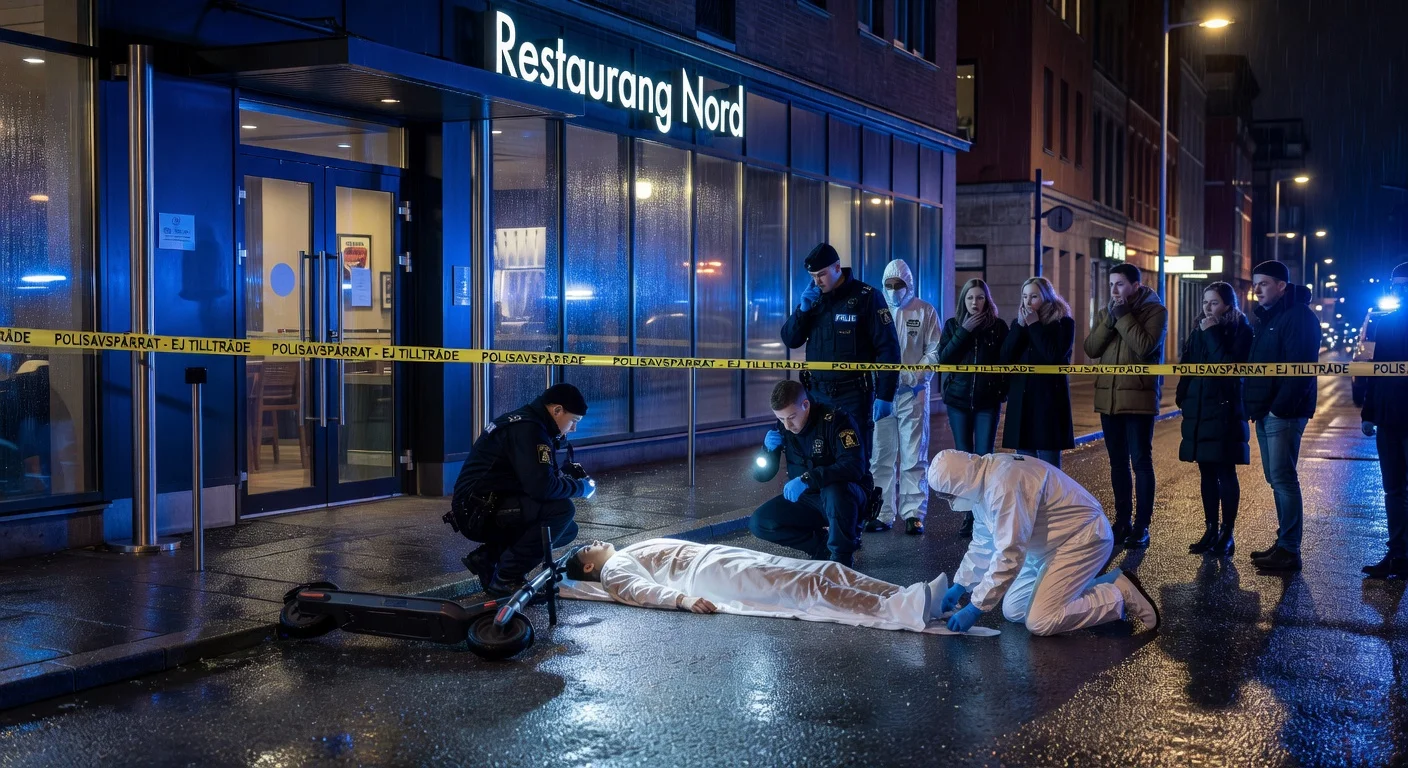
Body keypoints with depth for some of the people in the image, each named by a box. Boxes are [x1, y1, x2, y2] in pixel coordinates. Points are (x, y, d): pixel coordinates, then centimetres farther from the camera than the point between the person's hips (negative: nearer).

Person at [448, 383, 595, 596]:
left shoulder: (528, 422, 15)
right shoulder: (528, 429, -18)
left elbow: (538, 477, 23)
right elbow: (541, 487, -27)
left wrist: (566, 473, 5)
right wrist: (581, 487, -10)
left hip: (486, 510, 11)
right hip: (478, 512, -11)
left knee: (568, 529, 12)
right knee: (562, 510, -24)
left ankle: (489, 557, 11)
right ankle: (505, 579, -14)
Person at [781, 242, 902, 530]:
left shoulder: (866, 297, -7)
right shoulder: (813, 298, 8)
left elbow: (887, 348, -9)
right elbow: (790, 340, 9)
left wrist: (885, 395, -13)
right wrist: (803, 309, -8)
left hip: (853, 395, -5)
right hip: (817, 393, 5)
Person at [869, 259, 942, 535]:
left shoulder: (925, 311, 2)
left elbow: (935, 351, 1)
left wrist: (914, 376, -11)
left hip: (913, 392, -2)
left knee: (914, 457, 1)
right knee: (881, 456, 5)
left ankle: (914, 514, 4)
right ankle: (882, 513, 11)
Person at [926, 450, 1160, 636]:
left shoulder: (1004, 484, -31)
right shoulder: (982, 481, 1)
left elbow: (1009, 555, -30)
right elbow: (983, 542, 16)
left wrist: (975, 608, -24)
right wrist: (960, 585, 13)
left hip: (1084, 538, -10)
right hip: (1050, 545, 10)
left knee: (1040, 622, -19)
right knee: (1013, 611, 9)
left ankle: (1121, 596, -2)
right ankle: (1109, 586, 18)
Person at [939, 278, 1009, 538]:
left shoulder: (998, 326, 2)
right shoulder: (953, 325, 6)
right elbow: (943, 358, -6)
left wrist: (1004, 391, -8)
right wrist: (964, 331, -12)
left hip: (988, 401, -2)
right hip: (958, 399, 2)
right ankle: (969, 515, 9)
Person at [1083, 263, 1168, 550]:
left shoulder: (1155, 310, -4)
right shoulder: (1104, 314, 13)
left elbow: (1145, 347, -20)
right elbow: (1090, 349, 0)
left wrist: (1123, 316, -14)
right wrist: (1110, 319, -10)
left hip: (1139, 398, -6)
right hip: (1108, 397, 6)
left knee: (1141, 461, -3)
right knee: (1118, 462, 11)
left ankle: (1142, 526, 0)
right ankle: (1122, 521, 19)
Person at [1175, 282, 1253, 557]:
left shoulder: (1241, 331, -5)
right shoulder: (1198, 331, 12)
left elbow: (1229, 365, -19)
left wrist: (1212, 334, -14)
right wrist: (1183, 398, 7)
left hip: (1225, 410, -6)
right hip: (1198, 411, 6)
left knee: (1225, 473, -2)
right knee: (1207, 473, 10)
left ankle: (1227, 535, 3)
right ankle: (1211, 531, 16)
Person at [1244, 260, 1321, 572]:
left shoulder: (1299, 316, -11)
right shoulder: (1265, 318, 19)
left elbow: (1299, 368, -19)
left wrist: (1280, 407, -22)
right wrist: (1253, 405, 10)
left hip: (1284, 413, -9)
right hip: (1265, 412, 9)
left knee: (1283, 479, -9)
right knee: (1276, 479, 11)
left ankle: (1289, 551, -6)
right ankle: (1284, 541, 18)